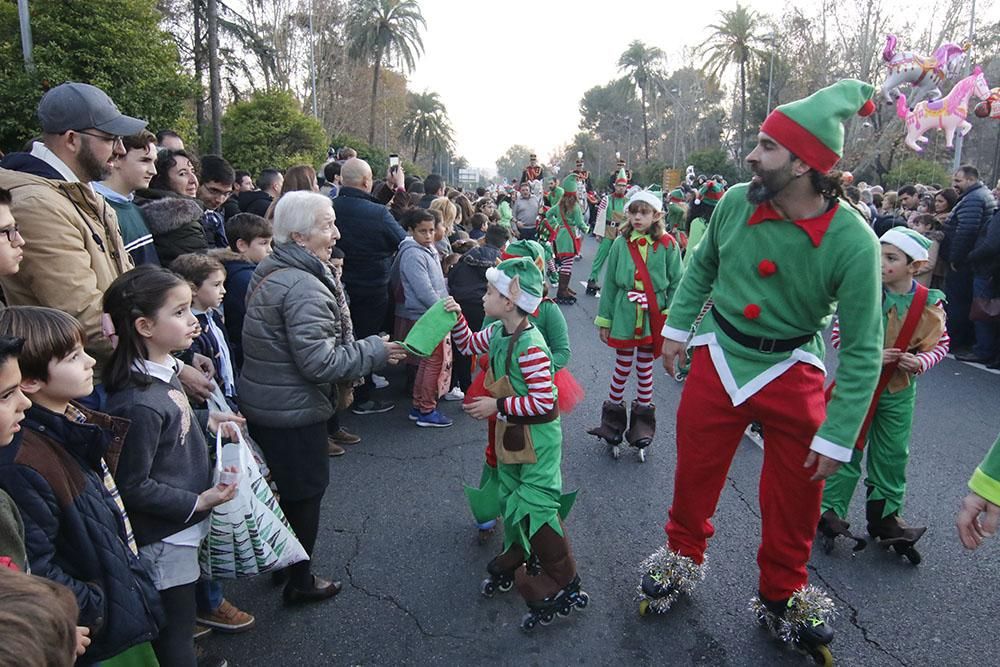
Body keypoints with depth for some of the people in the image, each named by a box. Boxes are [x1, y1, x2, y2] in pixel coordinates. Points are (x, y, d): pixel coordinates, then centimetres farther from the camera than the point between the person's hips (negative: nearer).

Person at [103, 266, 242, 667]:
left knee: (181, 622, 27)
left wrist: (207, 420, 5)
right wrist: (197, 502, -21)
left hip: (183, 526, 9)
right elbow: (133, 487, -23)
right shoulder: (139, 403, -30)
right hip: (164, 539, -9)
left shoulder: (162, 370, -1)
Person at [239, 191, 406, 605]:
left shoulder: (268, 271, 6)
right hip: (294, 411, -9)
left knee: (281, 486, 25)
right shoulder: (304, 287, -26)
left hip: (260, 402, 9)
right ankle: (300, 582, 26)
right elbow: (318, 361, -28)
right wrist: (375, 351, -17)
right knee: (306, 492, 9)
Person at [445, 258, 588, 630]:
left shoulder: (530, 347, -28)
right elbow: (468, 345, 19)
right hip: (511, 433, 9)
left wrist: (497, 406, -24)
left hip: (537, 438, -9)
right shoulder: (496, 333, 0)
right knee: (509, 499, 19)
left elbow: (544, 401, -29)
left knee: (535, 508, -4)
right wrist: (457, 317, 1)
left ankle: (564, 587, 11)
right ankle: (515, 561, 40)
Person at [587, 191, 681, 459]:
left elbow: (675, 283, -3)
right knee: (622, 368, 10)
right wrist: (604, 320, 3)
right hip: (624, 314, 1)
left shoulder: (668, 245, -5)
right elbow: (610, 283, 2)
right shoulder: (621, 243, -2)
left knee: (645, 370, 12)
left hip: (653, 316, 0)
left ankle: (642, 424, 27)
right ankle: (613, 422, 25)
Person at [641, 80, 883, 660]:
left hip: (791, 373, -2)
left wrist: (837, 437, -15)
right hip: (718, 360, 2)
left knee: (793, 499, 10)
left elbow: (862, 350, -15)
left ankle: (781, 598, 36)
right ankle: (684, 558, 42)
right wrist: (676, 328, 9)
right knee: (694, 474, 14)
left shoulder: (853, 242, -22)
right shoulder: (736, 203, -12)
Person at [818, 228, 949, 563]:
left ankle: (885, 516, 30)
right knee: (847, 449, 3)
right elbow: (839, 334, -9)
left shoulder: (930, 303, -7)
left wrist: (920, 362, -14)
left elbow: (940, 343, 6)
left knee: (892, 455, 13)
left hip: (898, 390, 3)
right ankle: (830, 510, 15)